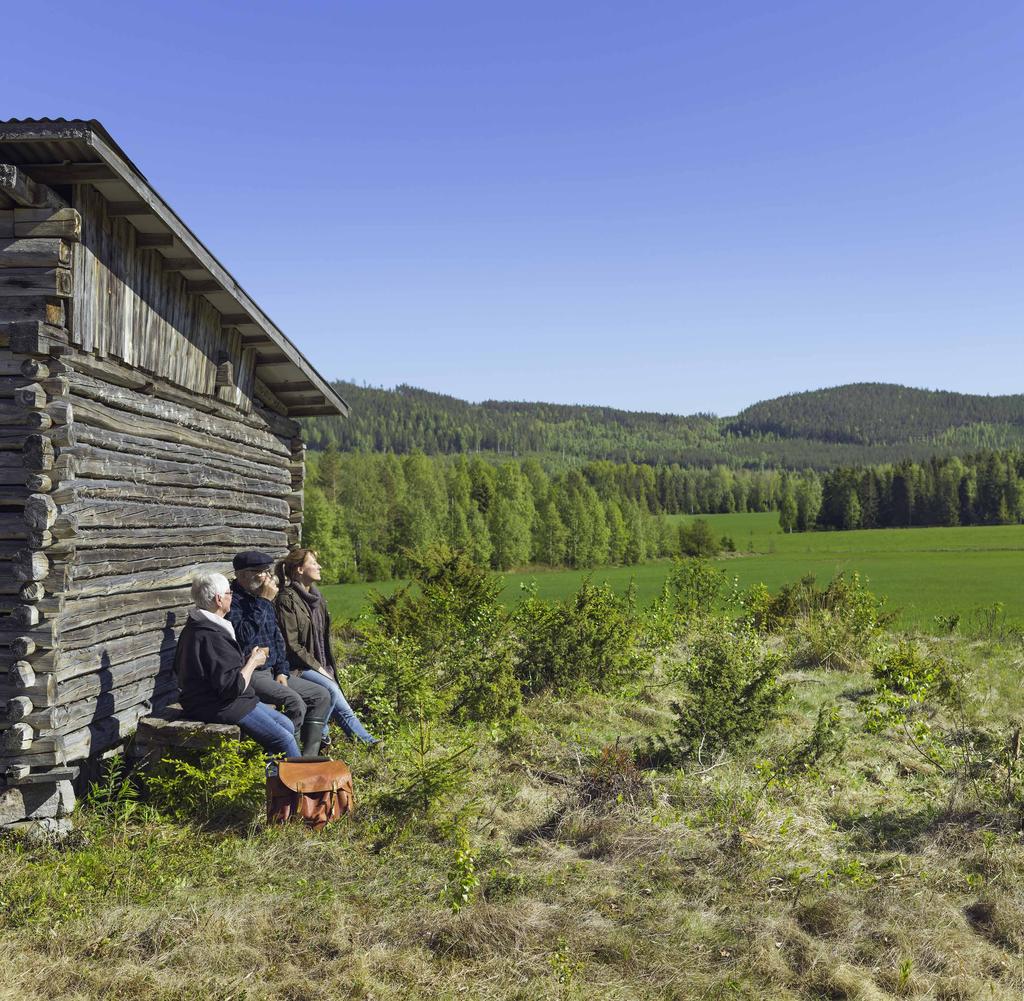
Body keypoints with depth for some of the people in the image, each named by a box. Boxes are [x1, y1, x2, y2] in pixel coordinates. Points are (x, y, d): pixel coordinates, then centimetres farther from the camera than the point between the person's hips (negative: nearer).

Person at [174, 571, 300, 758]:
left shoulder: (195, 628, 11)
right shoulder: (211, 637, -24)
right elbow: (233, 687, -25)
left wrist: (249, 659, 8)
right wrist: (252, 662, -11)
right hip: (220, 707, -11)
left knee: (286, 725, 10)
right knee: (285, 740, -10)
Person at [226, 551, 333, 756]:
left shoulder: (260, 598, 15)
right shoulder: (233, 600, -13)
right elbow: (244, 636, -28)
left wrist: (282, 671, 8)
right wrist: (263, 602, -22)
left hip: (271, 672, 9)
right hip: (249, 675, -9)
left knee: (321, 695, 2)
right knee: (294, 702, -28)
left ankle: (309, 756, 1)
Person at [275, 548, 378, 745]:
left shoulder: (316, 596, 12)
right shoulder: (287, 599, -12)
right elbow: (291, 644, -15)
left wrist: (327, 668, 8)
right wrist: (318, 668, -15)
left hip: (320, 665, 8)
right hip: (298, 668, -8)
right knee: (331, 690, -26)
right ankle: (366, 741, -23)